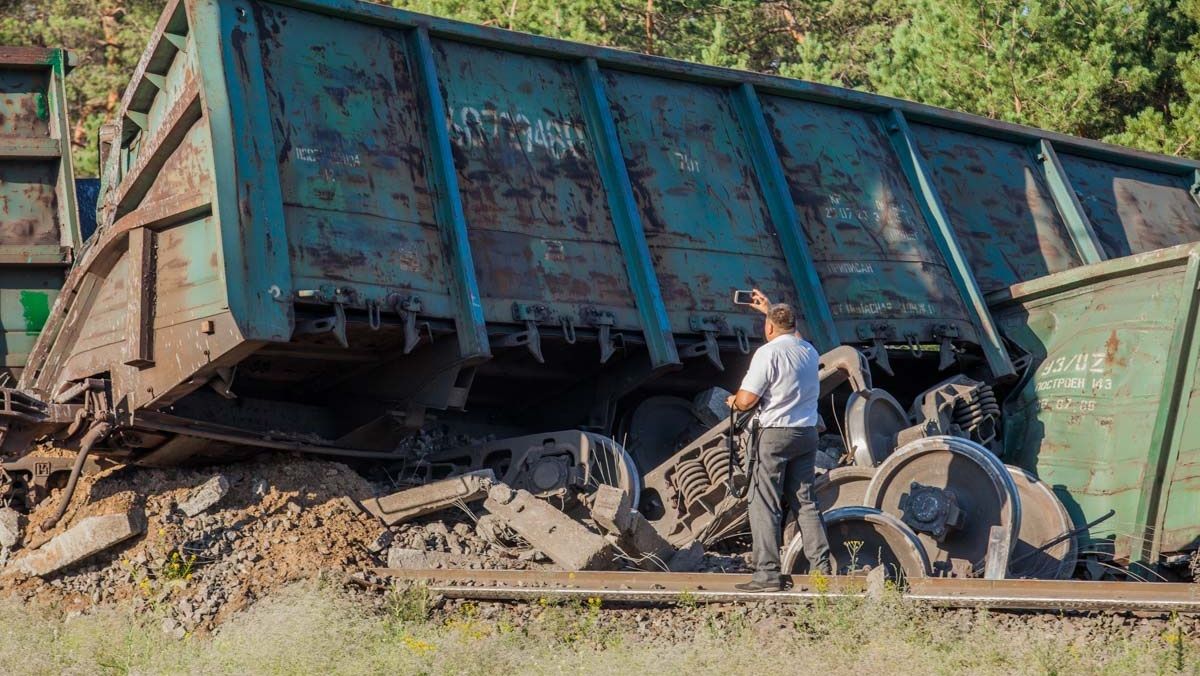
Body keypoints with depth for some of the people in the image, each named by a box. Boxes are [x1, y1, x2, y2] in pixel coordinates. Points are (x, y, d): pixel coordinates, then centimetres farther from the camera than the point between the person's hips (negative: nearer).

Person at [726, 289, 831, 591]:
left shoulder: (768, 353, -13)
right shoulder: (809, 350, 9)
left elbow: (746, 400, -16)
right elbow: (792, 333, 35)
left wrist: (733, 400, 6)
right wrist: (771, 309, 44)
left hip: (776, 433, -7)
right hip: (808, 432, 7)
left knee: (764, 504, -1)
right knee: (805, 501, 14)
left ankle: (767, 573, -4)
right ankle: (821, 565, 11)